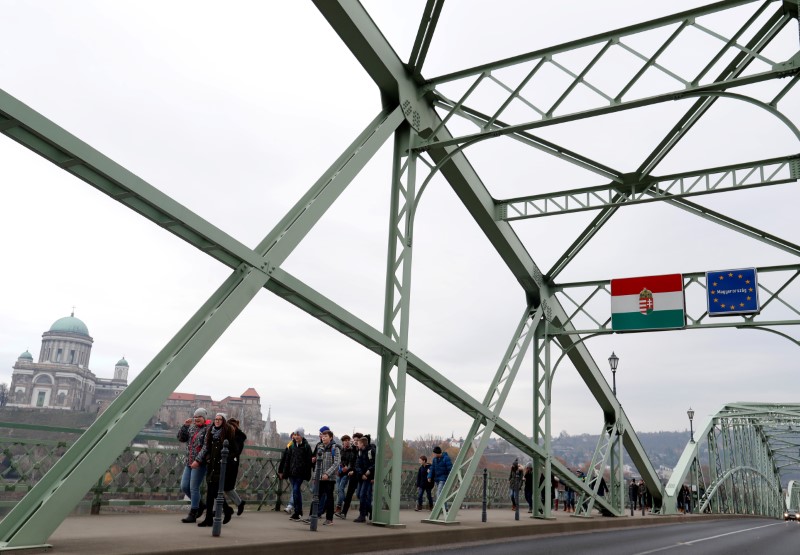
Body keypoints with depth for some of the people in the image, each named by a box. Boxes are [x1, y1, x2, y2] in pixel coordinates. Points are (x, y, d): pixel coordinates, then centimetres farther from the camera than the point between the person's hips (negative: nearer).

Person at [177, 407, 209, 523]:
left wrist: (198, 460, -24)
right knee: (184, 487, 9)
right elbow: (181, 438, 10)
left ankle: (192, 515, 5)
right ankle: (201, 505, 27)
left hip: (200, 463, -8)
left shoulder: (208, 429, -10)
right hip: (189, 463, 8)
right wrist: (185, 425, -3)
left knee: (194, 488, -5)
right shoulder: (191, 428, 13)